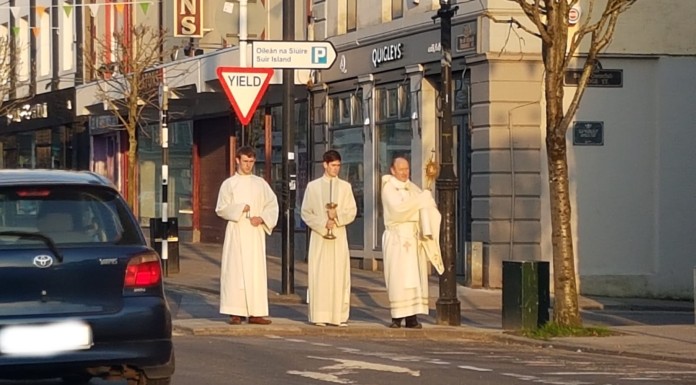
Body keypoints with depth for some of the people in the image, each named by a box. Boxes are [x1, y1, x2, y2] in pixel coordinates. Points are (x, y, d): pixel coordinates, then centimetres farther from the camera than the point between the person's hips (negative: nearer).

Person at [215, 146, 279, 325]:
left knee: (256, 271, -2)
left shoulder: (260, 184, 12)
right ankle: (236, 312, -6)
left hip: (255, 232, 2)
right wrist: (240, 209, -13)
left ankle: (255, 313, -2)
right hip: (236, 232, -2)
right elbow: (221, 209, 0)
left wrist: (262, 218, -6)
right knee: (235, 271, -7)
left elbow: (272, 205, 11)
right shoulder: (229, 184, 5)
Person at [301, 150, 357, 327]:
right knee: (319, 275, -4)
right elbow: (306, 212, 2)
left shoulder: (345, 186, 8)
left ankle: (339, 315, 0)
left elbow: (352, 212, 6)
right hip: (319, 236, -1)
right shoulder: (313, 186, 4)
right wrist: (322, 224, -11)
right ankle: (319, 315, -3)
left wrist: (337, 216, -13)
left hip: (339, 236, 1)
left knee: (339, 274, -2)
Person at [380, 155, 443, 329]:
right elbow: (397, 207, -18)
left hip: (414, 237, 6)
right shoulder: (389, 188, -2)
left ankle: (412, 317, -3)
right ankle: (397, 317, -5)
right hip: (396, 237, -6)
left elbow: (424, 208, 13)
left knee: (415, 277, -1)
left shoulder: (412, 188, 17)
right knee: (397, 277, -7)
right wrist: (420, 199, -15)